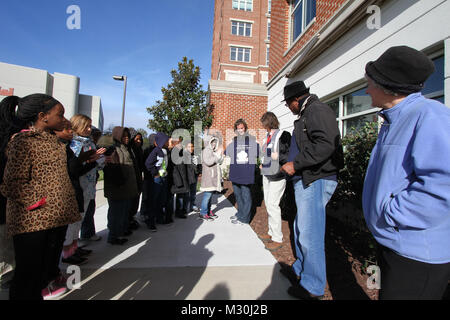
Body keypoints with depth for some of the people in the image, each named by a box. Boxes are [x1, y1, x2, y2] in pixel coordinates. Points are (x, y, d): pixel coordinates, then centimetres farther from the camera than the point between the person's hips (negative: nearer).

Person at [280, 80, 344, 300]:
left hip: (315, 181, -11)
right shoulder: (306, 114, 21)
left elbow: (325, 144, -25)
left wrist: (296, 163, -20)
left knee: (310, 234, -2)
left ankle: (313, 287, 14)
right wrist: (293, 164, 17)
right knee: (301, 229, 20)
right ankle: (301, 268, 38)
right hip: (307, 181, 11)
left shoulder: (317, 110, -11)